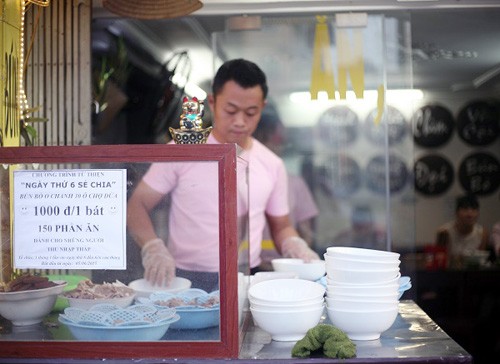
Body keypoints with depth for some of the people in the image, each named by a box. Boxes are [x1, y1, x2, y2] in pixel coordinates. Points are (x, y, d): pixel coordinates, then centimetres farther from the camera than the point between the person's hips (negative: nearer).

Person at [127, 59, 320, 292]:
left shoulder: (272, 165, 10)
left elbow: (281, 226, 21)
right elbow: (137, 205, 3)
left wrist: (296, 246, -2)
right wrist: (153, 248, -16)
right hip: (185, 280, -2)